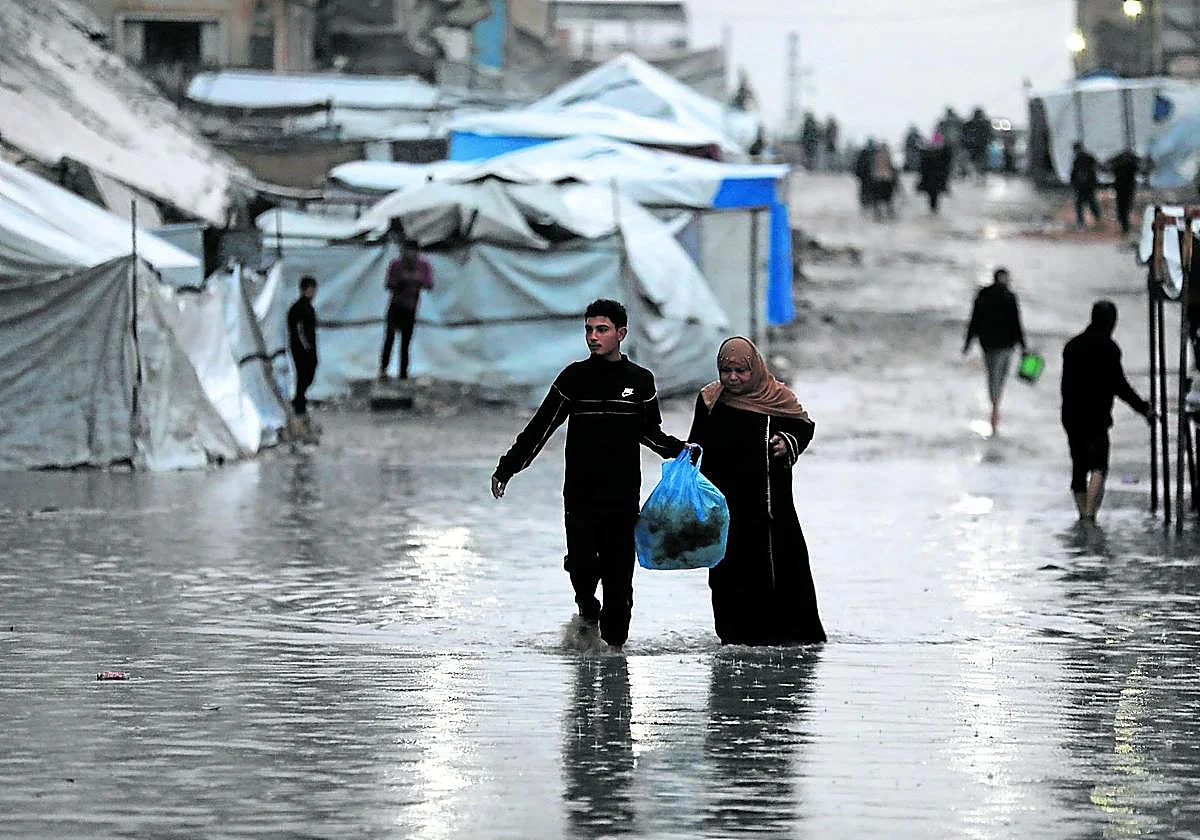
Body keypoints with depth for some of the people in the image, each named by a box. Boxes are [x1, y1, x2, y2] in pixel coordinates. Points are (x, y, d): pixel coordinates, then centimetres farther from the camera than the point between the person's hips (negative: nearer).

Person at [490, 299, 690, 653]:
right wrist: (507, 467, 0)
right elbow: (540, 427, 4)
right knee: (582, 561, -14)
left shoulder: (640, 381, 5)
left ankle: (614, 641, 10)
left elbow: (649, 432, 19)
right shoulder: (574, 378, 1)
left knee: (618, 570, 0)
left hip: (624, 494, 1)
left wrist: (680, 449, 3)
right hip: (581, 492, -1)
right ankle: (587, 607, 16)